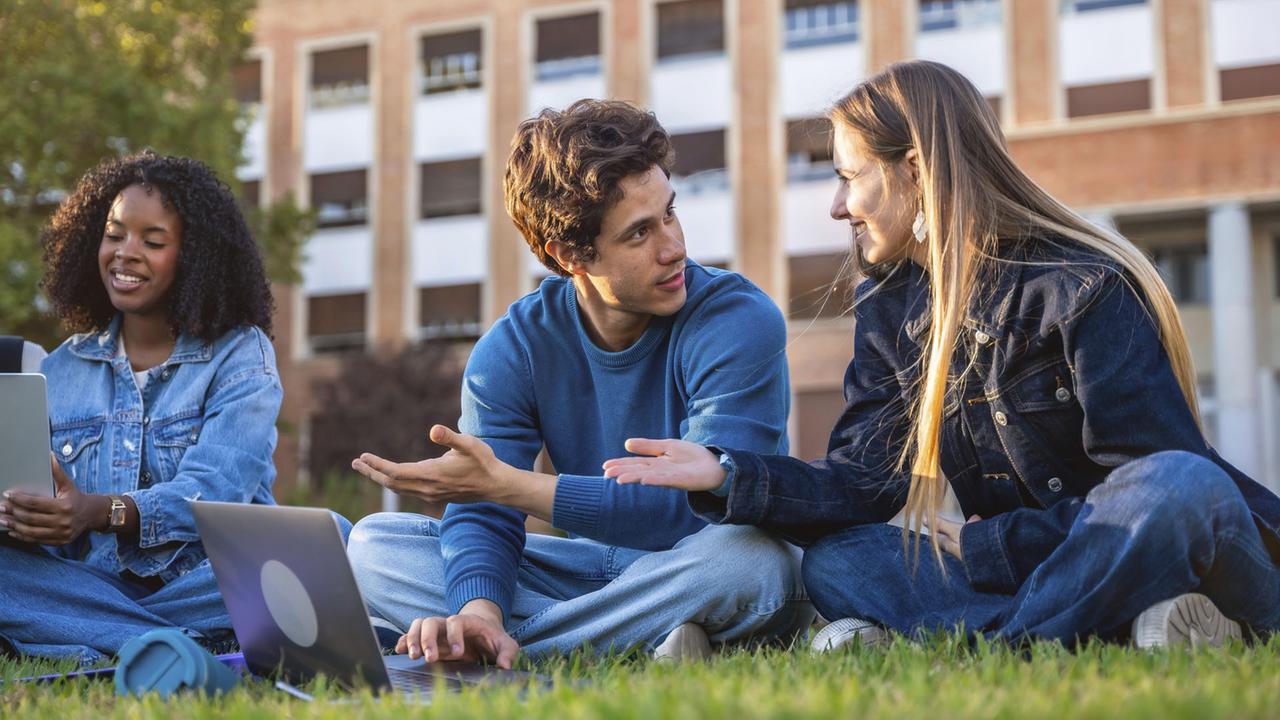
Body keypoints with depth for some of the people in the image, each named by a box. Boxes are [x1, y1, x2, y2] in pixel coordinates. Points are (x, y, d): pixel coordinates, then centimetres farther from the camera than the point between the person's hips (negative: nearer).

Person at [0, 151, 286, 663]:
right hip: (91, 583, 3)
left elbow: (213, 491, -12)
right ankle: (202, 648, -31)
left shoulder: (241, 354, 3)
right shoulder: (59, 371, 15)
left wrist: (98, 513, -31)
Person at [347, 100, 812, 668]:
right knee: (374, 543, -10)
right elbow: (480, 516, -13)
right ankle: (642, 637, -23)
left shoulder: (740, 323, -18)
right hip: (594, 565, 4)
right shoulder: (512, 350, -6)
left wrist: (509, 485, -31)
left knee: (747, 556, -39)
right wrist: (479, 611, -37)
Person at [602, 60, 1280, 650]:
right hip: (1017, 561, 6)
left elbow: (1157, 484, -17)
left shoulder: (1081, 285, -14)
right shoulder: (888, 310, 6)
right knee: (832, 559, -16)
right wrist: (728, 475, -15)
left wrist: (985, 548, -13)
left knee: (1182, 486, -38)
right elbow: (869, 480, -1)